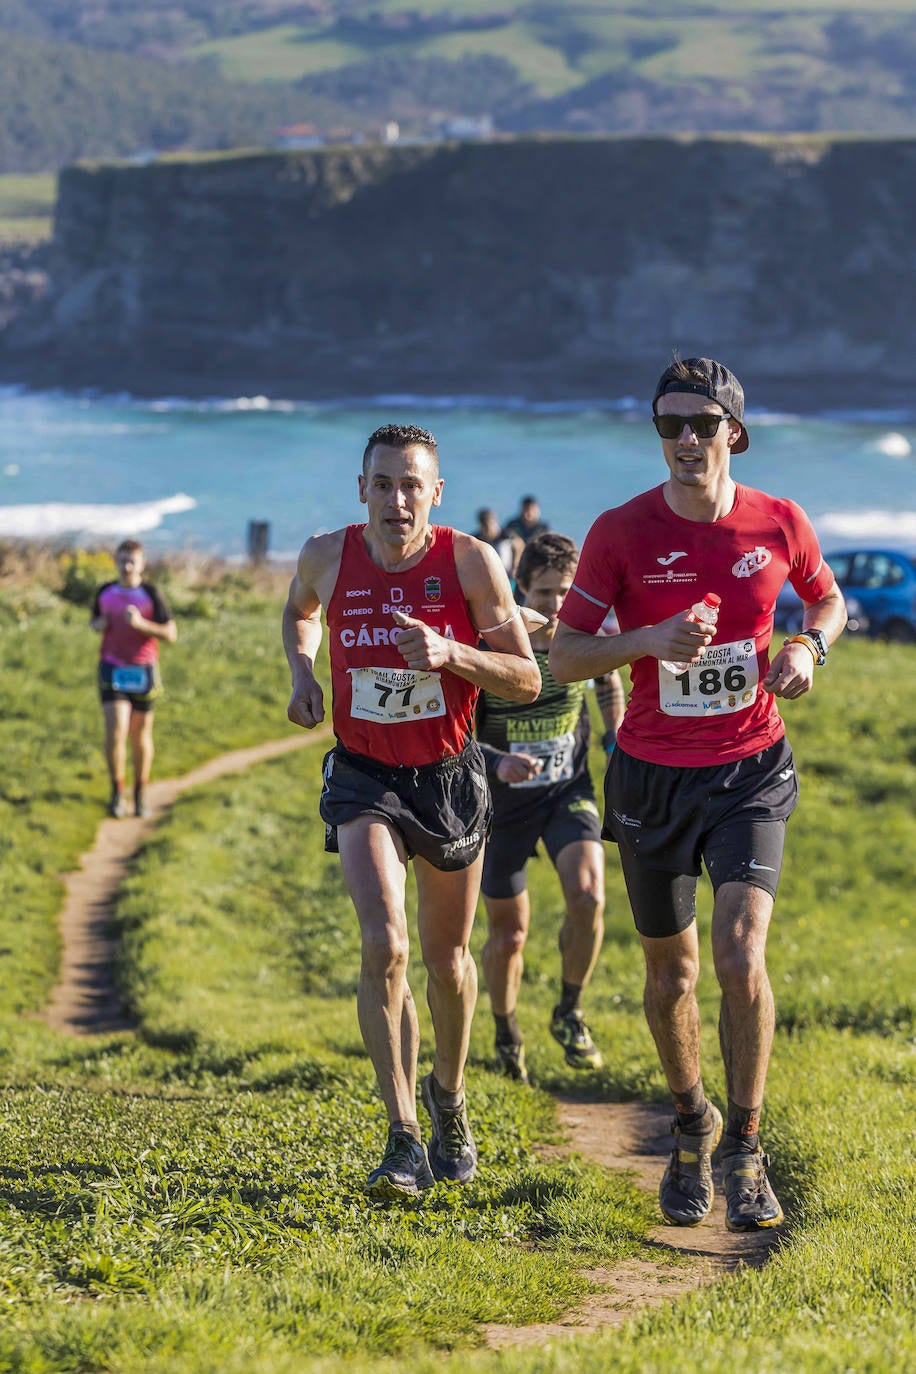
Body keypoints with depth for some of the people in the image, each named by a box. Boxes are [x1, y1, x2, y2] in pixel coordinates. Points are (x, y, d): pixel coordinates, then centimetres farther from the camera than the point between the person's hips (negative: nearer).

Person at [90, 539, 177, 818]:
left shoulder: (151, 594, -8)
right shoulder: (105, 593, 2)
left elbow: (171, 634, -8)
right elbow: (94, 622, 19)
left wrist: (140, 623, -23)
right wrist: (98, 625, -6)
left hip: (143, 670, -1)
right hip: (112, 669, 1)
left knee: (141, 735, 9)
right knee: (115, 731, -13)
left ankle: (140, 795, 24)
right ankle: (117, 793, 1)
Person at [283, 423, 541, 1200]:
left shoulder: (471, 562, -13)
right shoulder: (327, 557, -8)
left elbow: (527, 681, -11)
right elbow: (299, 612, 18)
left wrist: (451, 653, -27)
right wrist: (302, 670, -1)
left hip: (449, 777, 1)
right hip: (364, 778, 0)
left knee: (447, 957, 14)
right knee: (384, 945, -19)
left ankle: (448, 1095, 42)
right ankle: (404, 1141, -14)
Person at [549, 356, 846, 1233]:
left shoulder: (779, 523, -5)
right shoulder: (621, 532, -9)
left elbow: (827, 600, 15)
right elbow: (564, 655, -6)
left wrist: (808, 645, -7)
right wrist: (648, 640, -24)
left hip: (750, 773, -1)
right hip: (652, 776, 1)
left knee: (740, 957, -18)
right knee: (670, 971, 12)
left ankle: (744, 1151, -3)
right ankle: (692, 1127, 37)